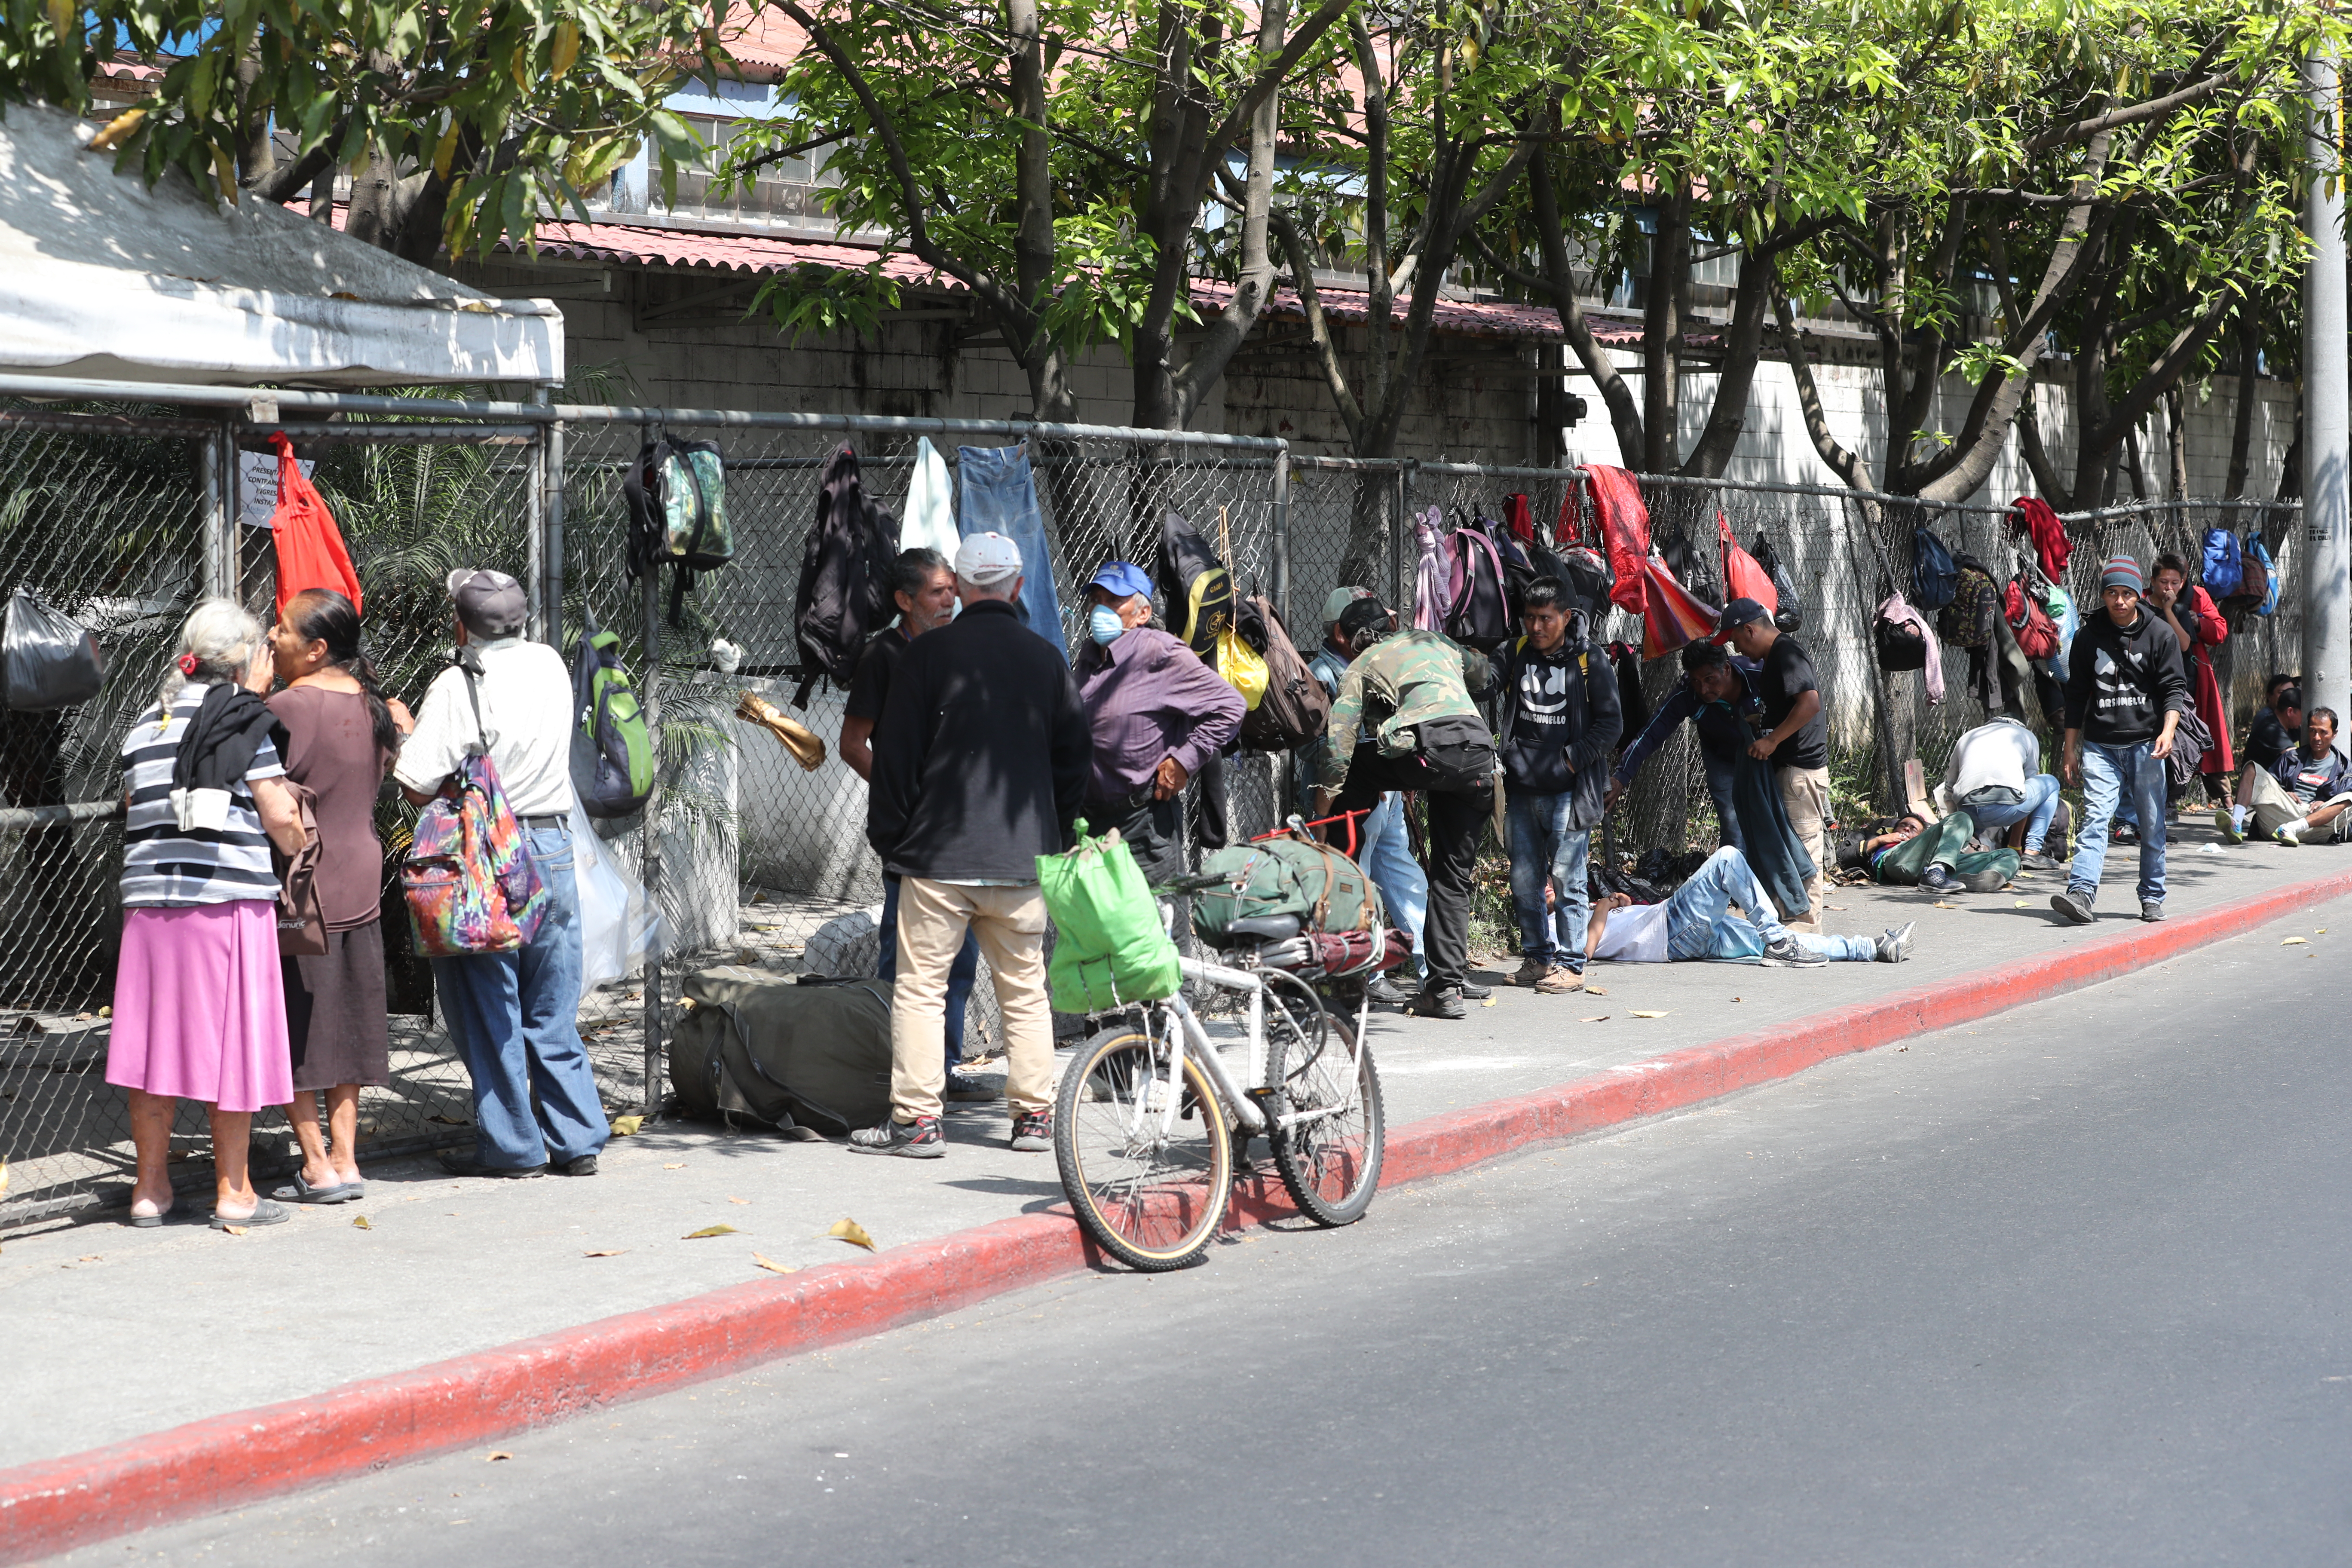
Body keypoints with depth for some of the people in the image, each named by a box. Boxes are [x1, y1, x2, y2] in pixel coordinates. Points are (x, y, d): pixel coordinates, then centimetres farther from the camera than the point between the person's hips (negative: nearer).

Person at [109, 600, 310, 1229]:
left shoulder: (147, 723, 14)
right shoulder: (244, 719, -4)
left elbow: (133, 809, 17)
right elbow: (280, 818, -6)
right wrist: (302, 848, 13)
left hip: (149, 897, 6)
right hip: (227, 899, -5)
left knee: (154, 1042, 8)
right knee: (231, 1044, 2)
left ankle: (150, 1189, 14)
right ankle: (233, 1192, 6)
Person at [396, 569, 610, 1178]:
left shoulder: (457, 687, -14)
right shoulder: (551, 665, 5)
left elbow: (419, 786, -17)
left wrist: (402, 733, 2)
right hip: (554, 848, 6)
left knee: (489, 1009, 5)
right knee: (554, 1012, 13)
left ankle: (514, 1148, 8)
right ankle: (578, 1140, 16)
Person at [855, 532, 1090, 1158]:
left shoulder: (928, 654, -5)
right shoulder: (1047, 659, 6)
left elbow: (896, 753, -3)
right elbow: (1075, 758, 11)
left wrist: (888, 838, 6)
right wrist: (1053, 837, 21)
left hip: (939, 855, -3)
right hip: (1023, 858, 3)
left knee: (920, 987, 1)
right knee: (1025, 989, 12)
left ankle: (915, 1119, -1)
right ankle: (1034, 1115, 14)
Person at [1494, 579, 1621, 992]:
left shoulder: (1590, 661, -3)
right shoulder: (1516, 655, 8)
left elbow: (1611, 722, -3)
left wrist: (1573, 759, -10)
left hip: (1568, 791, -5)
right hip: (1522, 788, 5)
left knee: (1566, 879, -4)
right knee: (1525, 880, 8)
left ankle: (1571, 965, 2)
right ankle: (1537, 957, 20)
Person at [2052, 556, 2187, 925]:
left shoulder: (2160, 634, 3)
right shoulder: (2088, 637, 9)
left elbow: (2174, 687, 0)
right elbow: (2076, 695, 14)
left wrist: (2167, 731, -16)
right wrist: (2070, 750, 12)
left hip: (2146, 745, -1)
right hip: (2100, 746, 1)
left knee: (2152, 825, 4)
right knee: (2095, 818, -13)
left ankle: (2152, 899, 17)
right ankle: (2081, 893, -25)